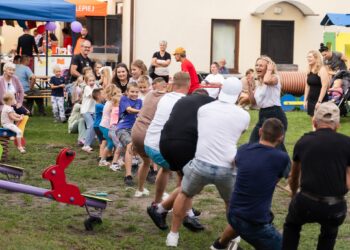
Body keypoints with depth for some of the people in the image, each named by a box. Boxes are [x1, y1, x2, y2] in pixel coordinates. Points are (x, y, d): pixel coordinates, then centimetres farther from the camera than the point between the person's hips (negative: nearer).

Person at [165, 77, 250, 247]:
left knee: (184, 194, 27)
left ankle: (173, 235, 32)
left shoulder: (203, 109, 7)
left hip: (201, 164, 1)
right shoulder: (244, 115, 5)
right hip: (226, 169, 0)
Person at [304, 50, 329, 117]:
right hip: (311, 100, 8)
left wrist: (319, 101, -22)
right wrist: (305, 100, 13)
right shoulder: (309, 71, 11)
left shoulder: (322, 70, -12)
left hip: (321, 100, -8)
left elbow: (324, 86, -18)